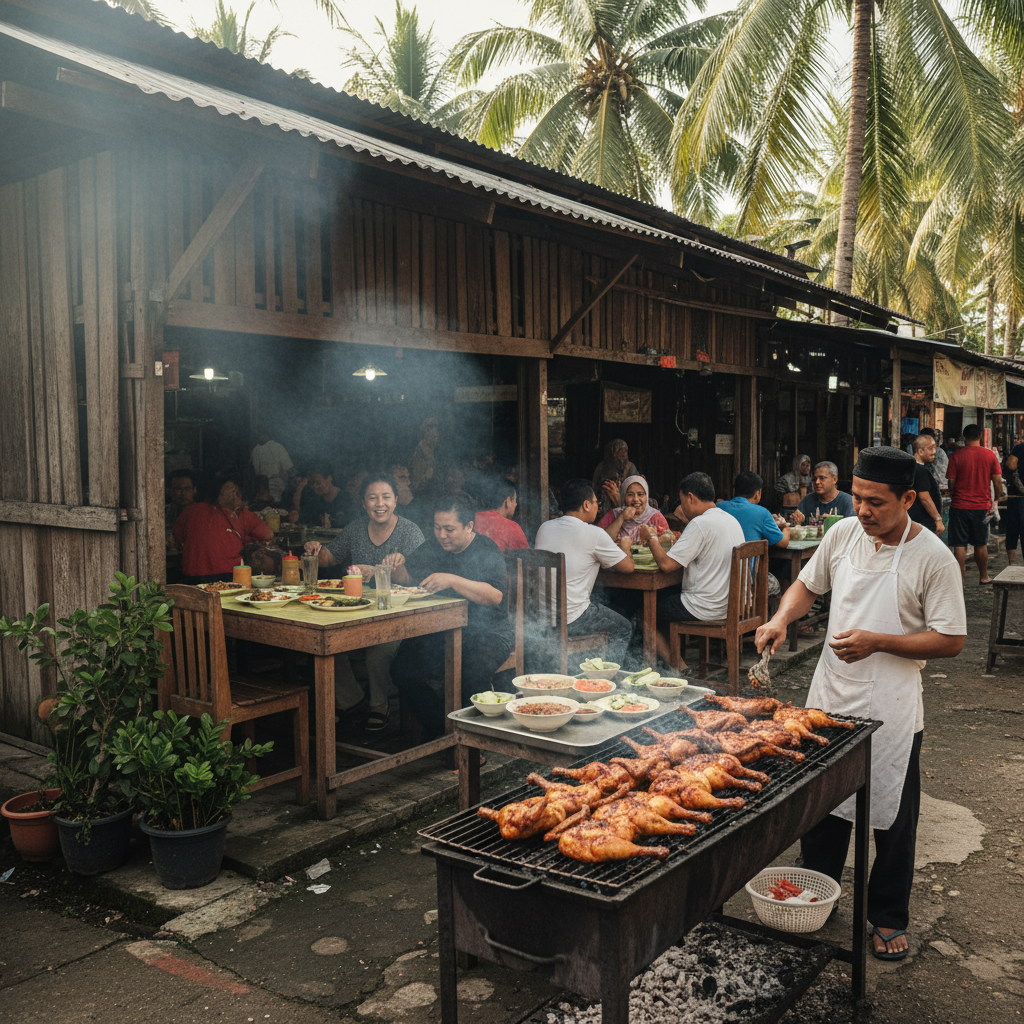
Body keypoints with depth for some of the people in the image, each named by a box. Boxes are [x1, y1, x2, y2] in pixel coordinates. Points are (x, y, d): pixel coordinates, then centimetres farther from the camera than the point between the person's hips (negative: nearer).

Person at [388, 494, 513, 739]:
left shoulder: (486, 550, -8)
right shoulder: (433, 548, 10)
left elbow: (496, 596, -22)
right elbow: (404, 578, 18)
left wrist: (452, 580, -31)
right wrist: (398, 566, -6)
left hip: (487, 630, -5)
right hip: (441, 631, 5)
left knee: (473, 672, -33)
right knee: (402, 670, -17)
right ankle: (439, 726, 4)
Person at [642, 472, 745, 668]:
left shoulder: (700, 524, -19)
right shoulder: (732, 520, 9)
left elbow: (666, 564, -20)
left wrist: (651, 538, -5)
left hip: (708, 608, -9)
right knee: (662, 595, 24)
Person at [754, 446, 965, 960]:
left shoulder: (933, 558, -14)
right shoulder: (843, 534, -1)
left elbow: (950, 641, -13)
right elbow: (807, 584, 13)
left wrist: (877, 642, -21)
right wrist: (781, 619, -6)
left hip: (891, 711, -4)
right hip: (830, 697, 4)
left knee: (892, 819, 10)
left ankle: (889, 918, 30)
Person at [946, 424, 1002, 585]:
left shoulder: (956, 455, -7)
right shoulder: (990, 455, -1)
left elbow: (951, 482, -5)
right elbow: (998, 482, 0)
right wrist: (995, 501, 13)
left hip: (960, 505, -2)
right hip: (982, 506, 2)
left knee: (959, 545, 3)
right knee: (981, 544, 15)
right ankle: (984, 577, 25)